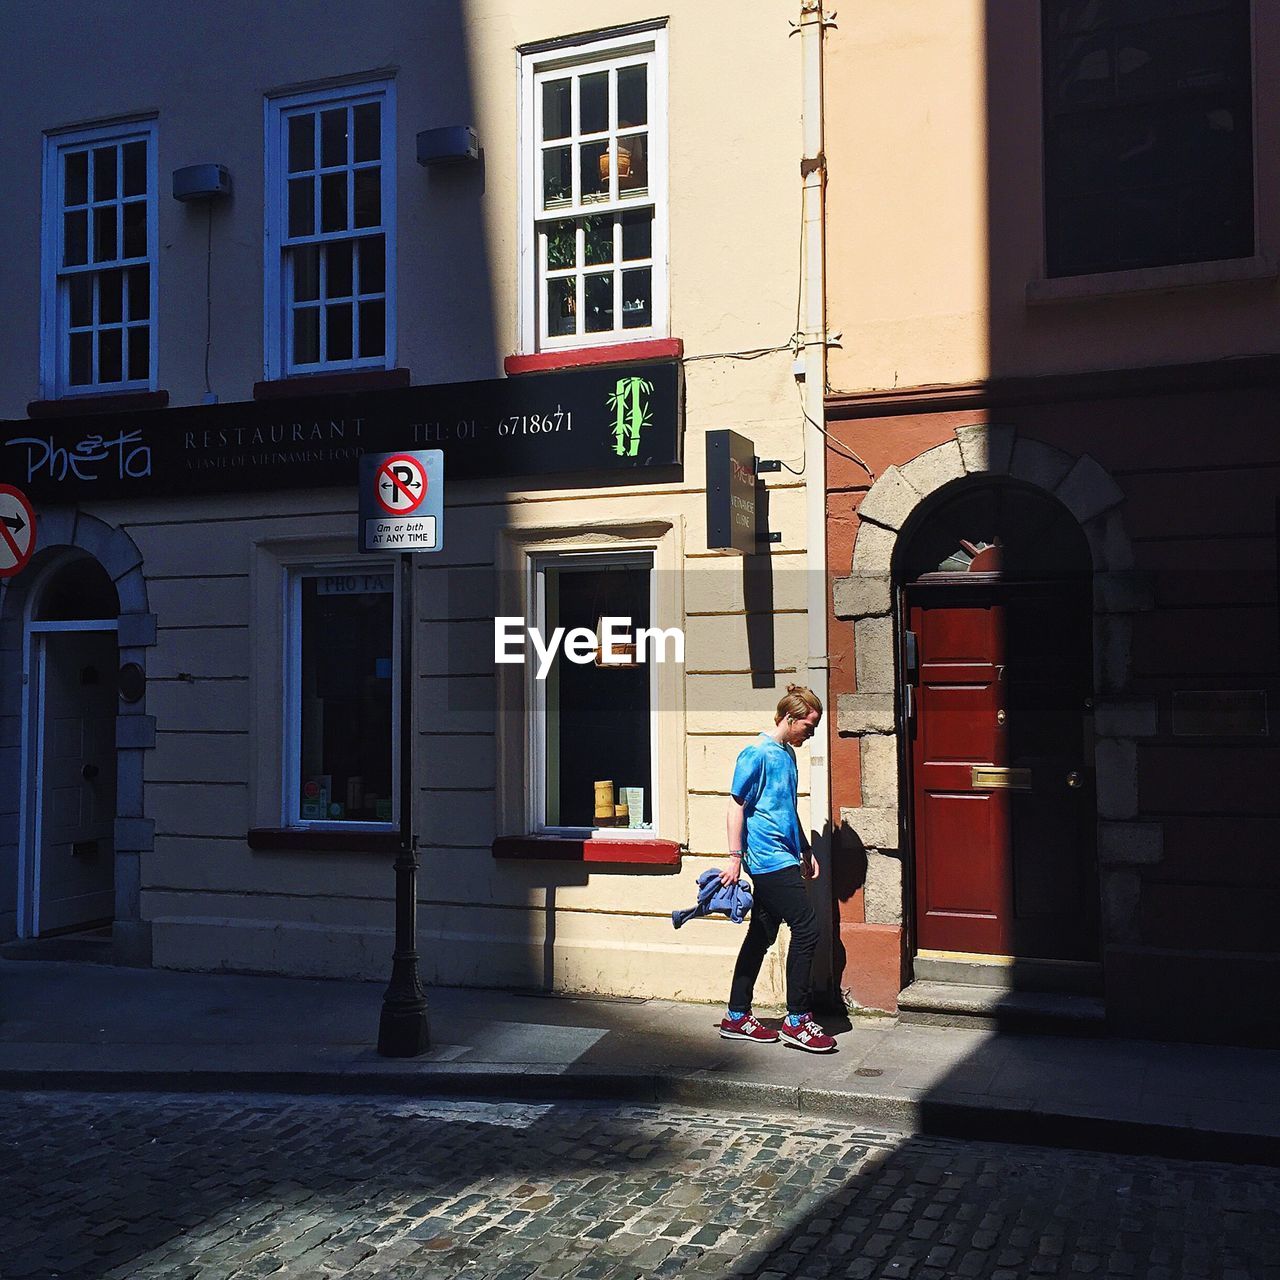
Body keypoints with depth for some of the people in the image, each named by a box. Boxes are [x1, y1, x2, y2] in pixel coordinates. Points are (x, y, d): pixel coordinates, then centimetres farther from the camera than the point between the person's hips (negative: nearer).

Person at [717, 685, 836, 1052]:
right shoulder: (757, 753, -12)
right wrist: (735, 857, -15)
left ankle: (736, 1017, 20)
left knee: (762, 936, 12)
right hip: (769, 858, -9)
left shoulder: (787, 754, 15)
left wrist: (806, 851, 25)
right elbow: (737, 806, -13)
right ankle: (796, 1021, 1)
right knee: (806, 930, -9)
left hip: (781, 858, 9)